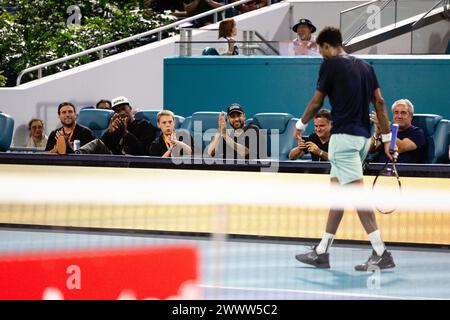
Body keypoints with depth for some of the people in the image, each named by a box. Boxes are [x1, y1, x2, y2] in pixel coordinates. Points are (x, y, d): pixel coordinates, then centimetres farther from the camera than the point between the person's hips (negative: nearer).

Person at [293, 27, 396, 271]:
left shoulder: (331, 64, -5)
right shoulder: (364, 66, 14)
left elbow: (317, 102, 1)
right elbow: (379, 102, 11)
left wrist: (300, 125, 18)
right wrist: (387, 138, 12)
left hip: (344, 135, -8)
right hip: (363, 136, 8)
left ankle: (381, 253, -17)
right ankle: (322, 253, 17)